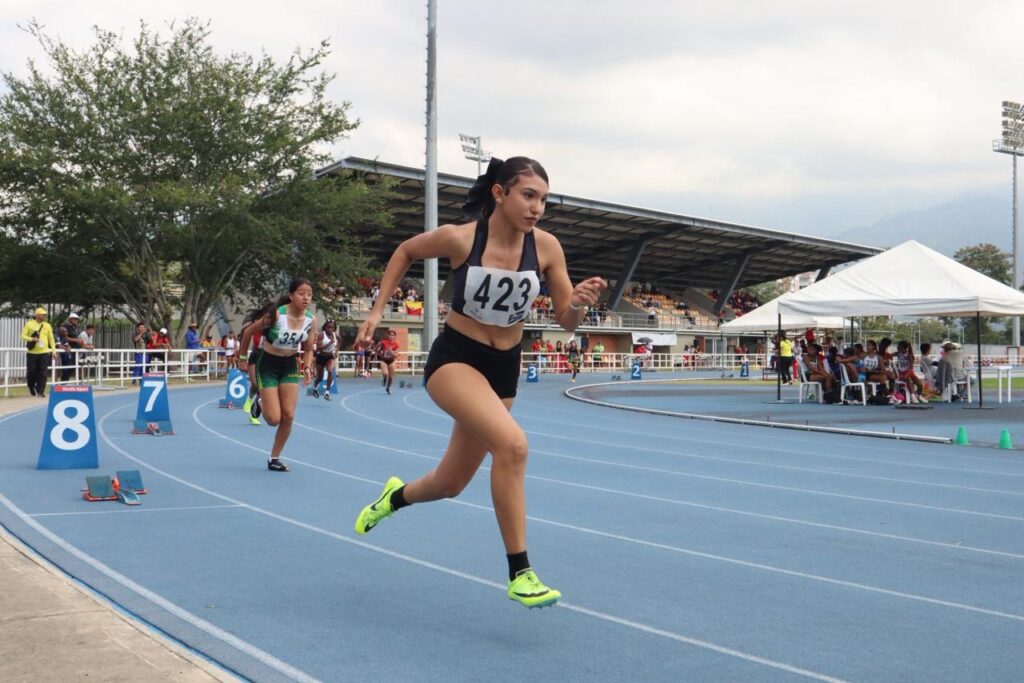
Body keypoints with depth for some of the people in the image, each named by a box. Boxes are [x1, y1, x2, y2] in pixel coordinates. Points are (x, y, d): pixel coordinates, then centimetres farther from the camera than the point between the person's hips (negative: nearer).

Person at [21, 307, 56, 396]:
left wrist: (53, 351, 5)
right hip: (32, 352, -1)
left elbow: (51, 339, 11)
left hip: (44, 352, 1)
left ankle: (40, 391, 2)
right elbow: (23, 336, -1)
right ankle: (31, 387, 28)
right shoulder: (29, 324, 2)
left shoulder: (47, 326, 9)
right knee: (31, 371, 3)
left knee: (43, 372, -4)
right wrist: (32, 339, -19)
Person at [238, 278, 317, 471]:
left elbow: (308, 349, 5)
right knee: (274, 419, -7)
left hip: (290, 365, 4)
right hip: (268, 364, -4)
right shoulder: (276, 314, -25)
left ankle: (274, 458, 14)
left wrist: (307, 367, -12)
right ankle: (260, 402, 29)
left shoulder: (311, 320, -11)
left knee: (288, 416, -3)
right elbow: (248, 332, -10)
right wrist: (243, 357, 0)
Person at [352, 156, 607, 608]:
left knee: (450, 483, 15)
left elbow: (566, 322, -2)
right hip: (454, 359, -5)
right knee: (512, 443, -31)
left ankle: (395, 496, 51)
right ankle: (519, 574, -21)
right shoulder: (459, 238, -16)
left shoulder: (546, 247, -9)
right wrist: (378, 309, 0)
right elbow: (405, 251, 4)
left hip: (503, 369, 5)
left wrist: (578, 303, -24)